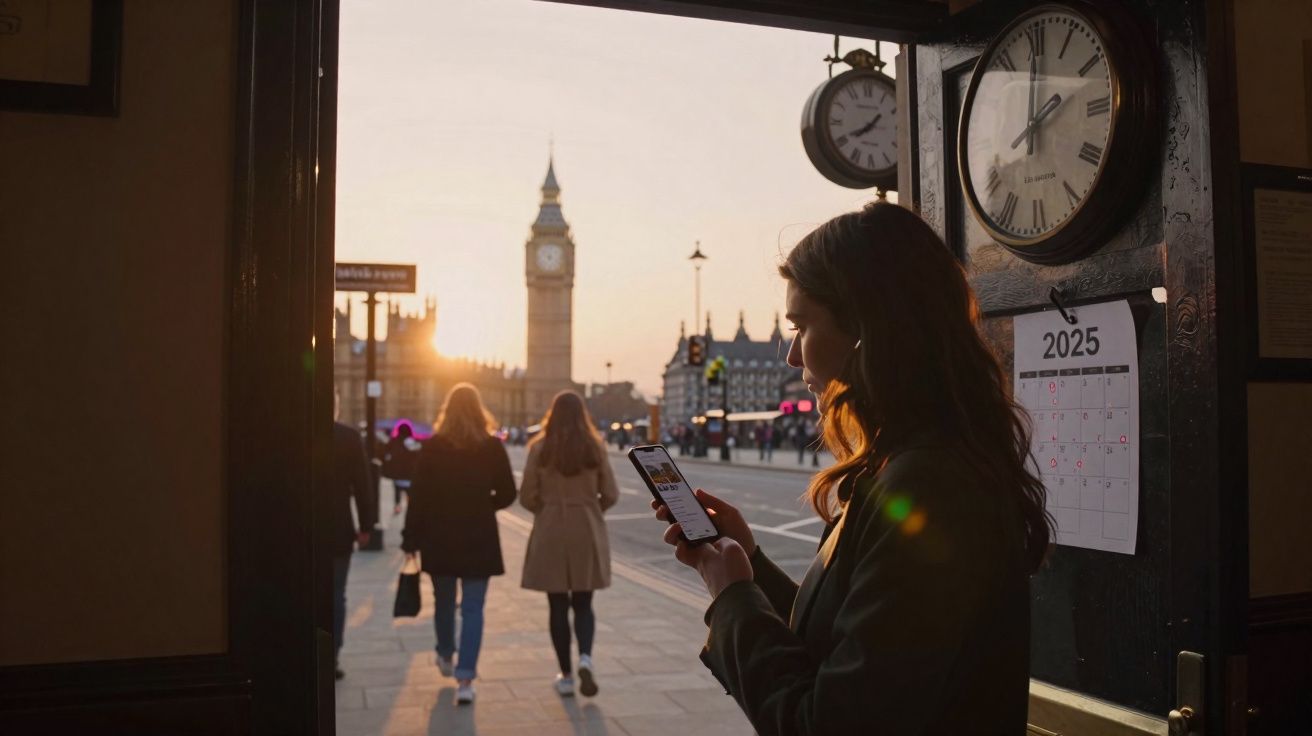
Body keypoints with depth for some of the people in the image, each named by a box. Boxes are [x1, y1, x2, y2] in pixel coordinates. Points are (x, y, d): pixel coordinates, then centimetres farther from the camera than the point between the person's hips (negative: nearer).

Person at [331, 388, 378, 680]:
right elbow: (362, 484, -7)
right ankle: (332, 659, 7)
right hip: (338, 530, -1)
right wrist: (366, 525, 0)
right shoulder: (350, 437, -7)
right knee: (335, 597, 9)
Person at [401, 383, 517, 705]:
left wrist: (410, 541, -2)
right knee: (473, 609, 3)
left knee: (444, 601, 21)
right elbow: (507, 494, -3)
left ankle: (446, 656, 42)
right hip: (480, 538, -1)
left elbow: (418, 497, -7)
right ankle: (465, 679, -5)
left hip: (439, 538, 1)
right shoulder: (492, 446, -6)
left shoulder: (432, 446, -6)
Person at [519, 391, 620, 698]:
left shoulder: (540, 448, -6)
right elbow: (611, 495, 0)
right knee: (583, 604, 13)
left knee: (558, 606, 10)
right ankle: (585, 657, -11)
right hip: (588, 534, 1)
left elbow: (527, 497, -4)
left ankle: (566, 676, 14)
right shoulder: (595, 447, -3)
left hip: (550, 534, -1)